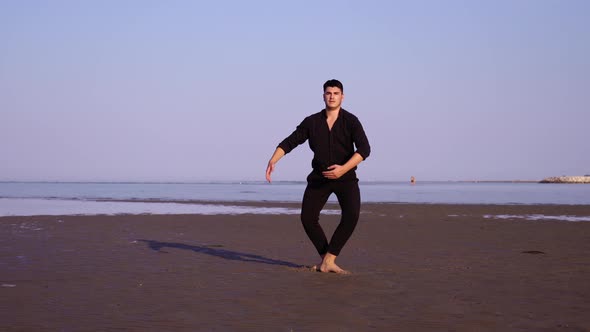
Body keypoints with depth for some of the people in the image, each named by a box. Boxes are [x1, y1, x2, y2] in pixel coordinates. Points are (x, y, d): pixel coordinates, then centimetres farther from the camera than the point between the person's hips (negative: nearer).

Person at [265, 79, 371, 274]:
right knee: (308, 217, -11)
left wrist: (344, 169, -33)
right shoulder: (311, 122, 0)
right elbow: (289, 142, -1)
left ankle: (328, 260, -20)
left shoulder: (351, 121, -10)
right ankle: (327, 259, 6)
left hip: (346, 177, -2)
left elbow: (364, 149, -20)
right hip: (319, 177, 3)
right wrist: (273, 160, -18)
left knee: (351, 215, -25)